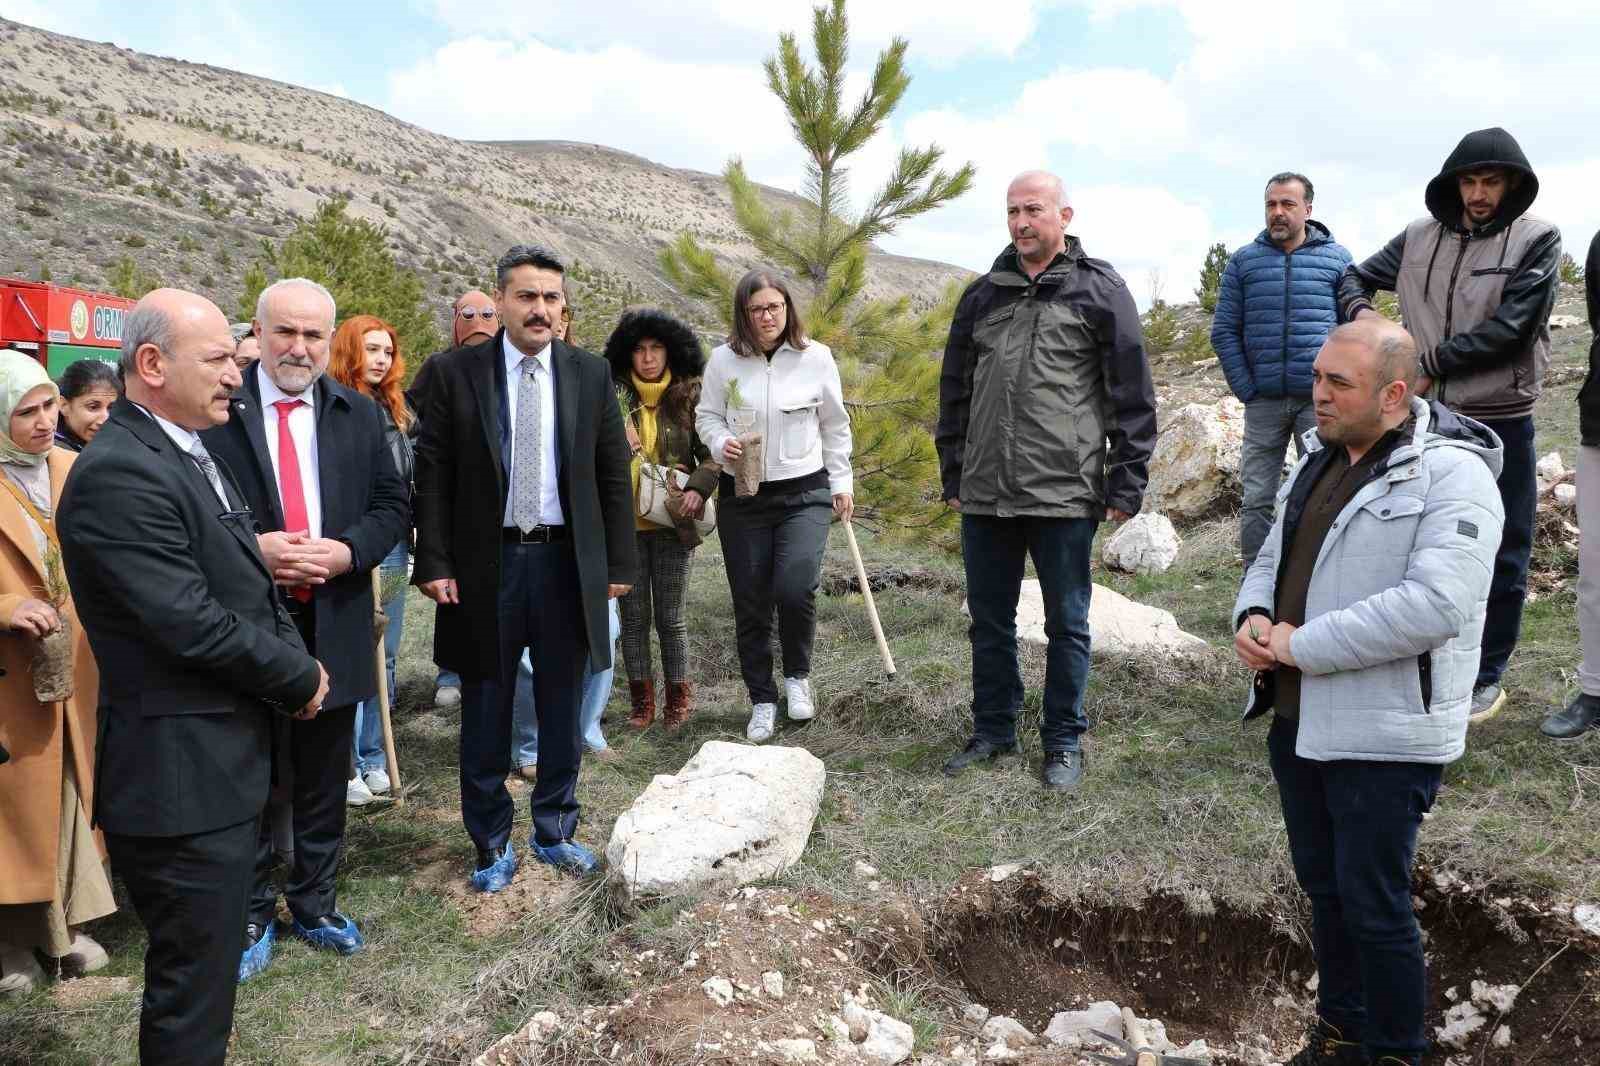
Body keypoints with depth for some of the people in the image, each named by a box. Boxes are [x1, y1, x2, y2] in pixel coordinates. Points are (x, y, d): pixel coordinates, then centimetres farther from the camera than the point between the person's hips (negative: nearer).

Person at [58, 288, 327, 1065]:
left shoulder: (193, 455, 11)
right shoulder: (117, 475, -21)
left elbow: (248, 582, 17)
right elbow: (194, 625, -24)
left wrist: (297, 662, 1)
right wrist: (301, 679, -10)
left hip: (224, 766, 10)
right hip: (182, 781, -10)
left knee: (205, 969, 23)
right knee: (192, 985, 4)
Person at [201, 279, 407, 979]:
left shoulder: (359, 414, 5)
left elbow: (391, 504, 6)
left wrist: (347, 552, -11)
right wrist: (251, 549, -19)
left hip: (334, 627, 3)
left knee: (323, 782, 16)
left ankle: (315, 904, 33)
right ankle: (253, 915, 29)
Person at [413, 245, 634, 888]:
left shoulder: (591, 375, 3)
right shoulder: (455, 372, -2)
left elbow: (612, 476, 5)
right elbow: (432, 475, -3)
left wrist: (619, 563, 2)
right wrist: (435, 564, -9)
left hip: (568, 563, 2)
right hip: (485, 565, -1)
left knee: (562, 708, 13)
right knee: (486, 713, 10)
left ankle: (554, 830, 31)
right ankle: (491, 844, 27)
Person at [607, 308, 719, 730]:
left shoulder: (689, 398, 2)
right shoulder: (615, 399, 3)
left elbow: (712, 453, 2)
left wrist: (698, 488, -16)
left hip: (671, 522, -1)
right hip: (625, 523, 1)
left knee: (670, 617, 4)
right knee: (634, 617, 7)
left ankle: (678, 696, 20)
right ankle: (642, 701, 19)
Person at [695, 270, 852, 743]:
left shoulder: (816, 357, -2)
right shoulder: (724, 359, -3)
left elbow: (834, 425, 8)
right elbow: (706, 416, 8)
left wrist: (842, 482, 9)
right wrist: (722, 442, -13)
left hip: (805, 492, -1)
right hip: (742, 496, 1)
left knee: (795, 588, -19)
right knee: (750, 603, 6)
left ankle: (797, 675, 10)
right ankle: (762, 700, 23)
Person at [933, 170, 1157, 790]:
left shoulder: (1100, 291, 0)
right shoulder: (982, 295, 12)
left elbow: (1133, 398, -2)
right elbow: (954, 393, 17)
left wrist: (1126, 488, -6)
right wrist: (953, 477, 13)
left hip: (1065, 495, -4)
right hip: (985, 496, 4)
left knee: (1067, 624, 7)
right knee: (989, 621, 13)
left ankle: (1064, 742, 21)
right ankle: (993, 731, 29)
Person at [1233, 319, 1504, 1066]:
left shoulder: (1452, 475, -15)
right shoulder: (1320, 460, 11)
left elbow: (1435, 606, -27)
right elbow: (1272, 557, 18)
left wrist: (1302, 644, -22)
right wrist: (1253, 617, -4)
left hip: (1384, 734, -8)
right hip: (1297, 718, 8)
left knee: (1374, 905, 4)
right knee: (1323, 888, 20)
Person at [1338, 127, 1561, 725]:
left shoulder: (1537, 240, -5)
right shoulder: (1420, 238, 5)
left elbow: (1509, 327, -16)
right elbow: (1355, 278, 16)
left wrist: (1432, 364, -14)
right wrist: (1360, 311, -6)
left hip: (1501, 422, -3)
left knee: (1502, 556, 7)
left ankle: (1487, 678, 22)